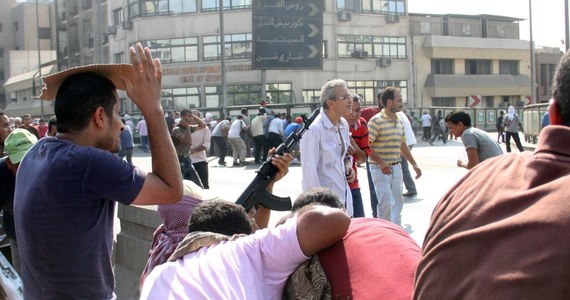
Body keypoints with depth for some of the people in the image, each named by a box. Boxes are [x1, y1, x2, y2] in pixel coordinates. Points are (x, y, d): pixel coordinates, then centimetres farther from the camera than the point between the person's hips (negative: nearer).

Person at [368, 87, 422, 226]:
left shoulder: (399, 121, 11)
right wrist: (381, 162, -22)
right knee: (386, 203, -9)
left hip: (396, 167, 7)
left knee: (397, 202, 11)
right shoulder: (376, 121, -13)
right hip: (380, 168, -7)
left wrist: (414, 164, 18)